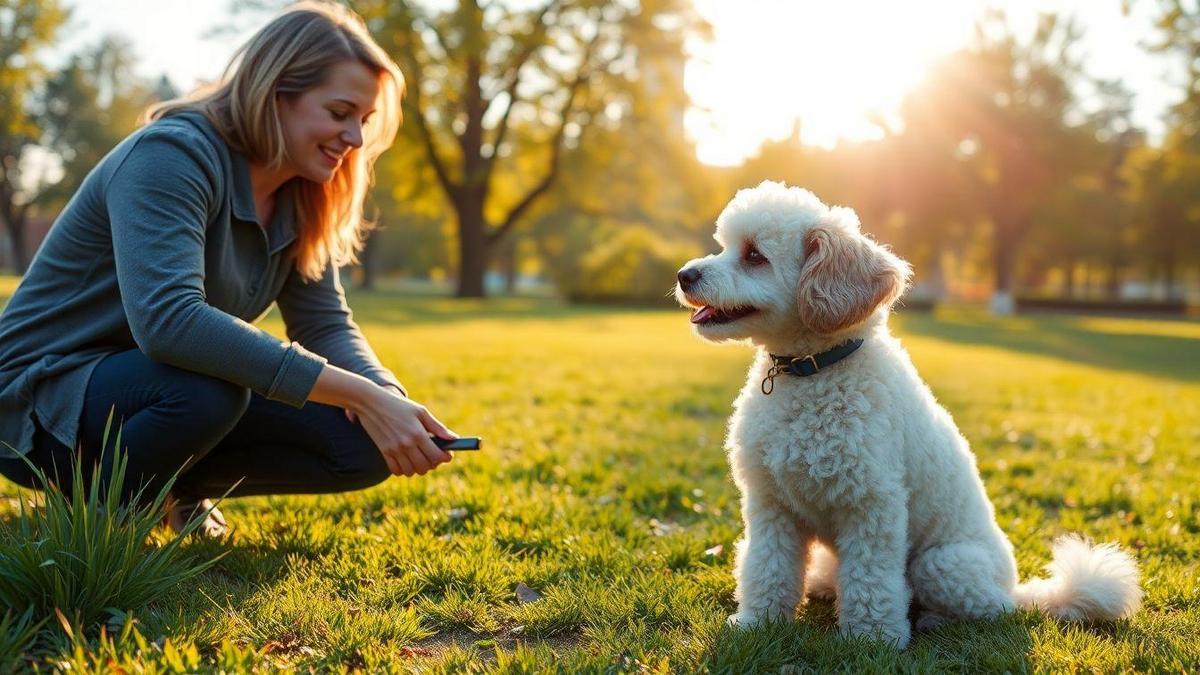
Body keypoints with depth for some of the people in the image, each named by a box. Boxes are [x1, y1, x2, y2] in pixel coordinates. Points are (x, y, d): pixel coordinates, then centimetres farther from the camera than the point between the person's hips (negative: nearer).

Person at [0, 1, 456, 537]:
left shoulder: (298, 202, 0)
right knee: (207, 389, -38)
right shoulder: (171, 156, -24)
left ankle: (181, 488, 11)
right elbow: (167, 320, -39)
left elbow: (328, 326, -2)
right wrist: (360, 394, -43)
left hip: (161, 390, 7)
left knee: (363, 443, -10)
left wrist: (388, 398, -26)